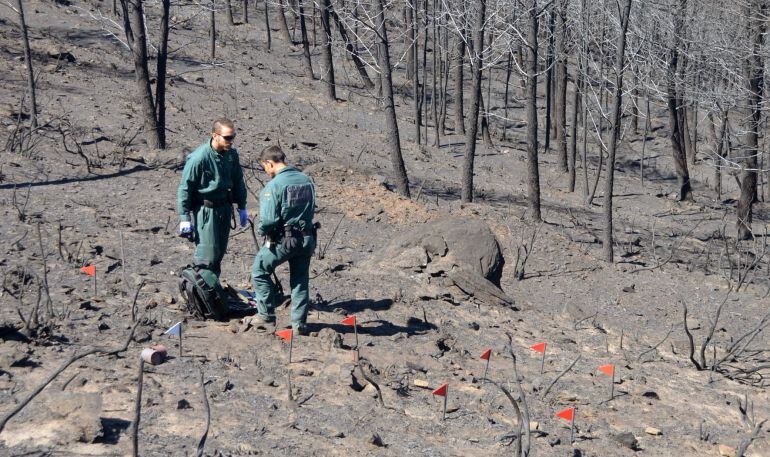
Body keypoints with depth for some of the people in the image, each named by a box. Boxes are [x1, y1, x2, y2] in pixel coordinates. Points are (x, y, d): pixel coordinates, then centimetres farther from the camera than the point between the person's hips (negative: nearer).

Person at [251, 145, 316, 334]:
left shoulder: (274, 185, -17)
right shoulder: (306, 180, 5)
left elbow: (268, 219, -21)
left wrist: (262, 231, -1)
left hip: (282, 240, -6)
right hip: (306, 239, 6)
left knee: (260, 272, 14)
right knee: (300, 281, 14)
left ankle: (267, 313, 15)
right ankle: (299, 323, 17)